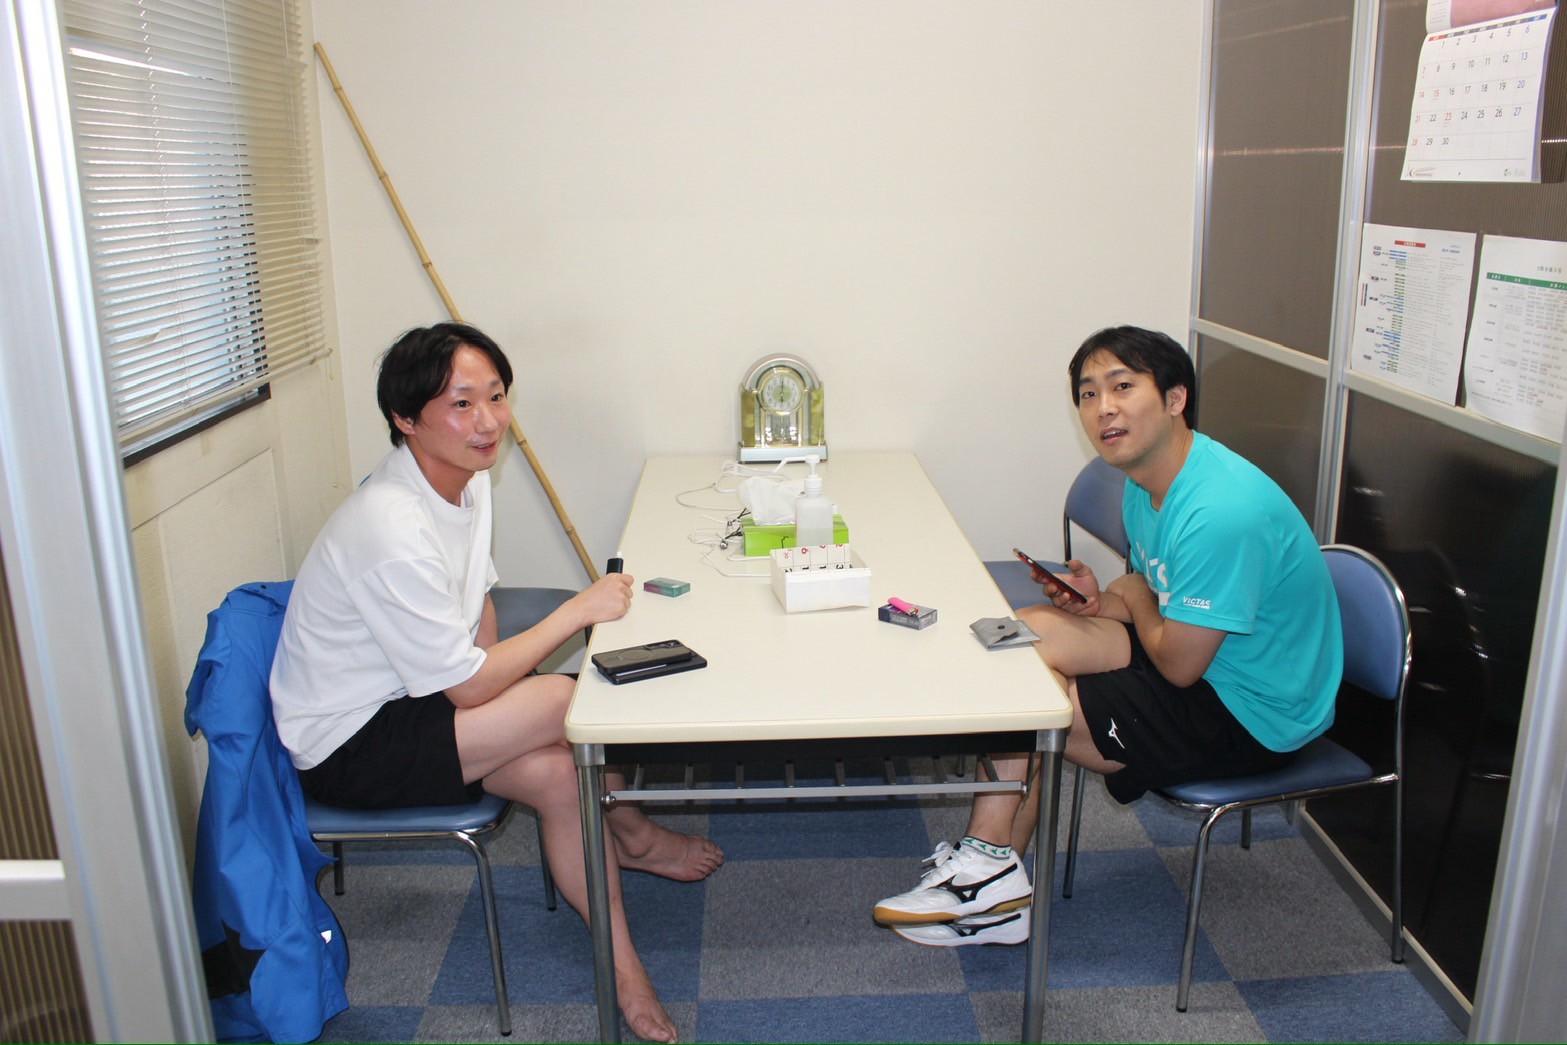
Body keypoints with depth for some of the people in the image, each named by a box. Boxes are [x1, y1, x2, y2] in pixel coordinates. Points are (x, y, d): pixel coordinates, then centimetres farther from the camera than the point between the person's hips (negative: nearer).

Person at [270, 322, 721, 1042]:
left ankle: (621, 967, 8)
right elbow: (469, 687, -26)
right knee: (568, 702, -23)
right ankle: (632, 835, 6)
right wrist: (579, 611, -20)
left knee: (556, 773, -13)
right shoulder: (395, 531, -34)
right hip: (347, 746, -8)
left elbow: (477, 603, 12)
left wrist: (499, 677, -2)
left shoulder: (464, 476, -4)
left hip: (410, 697, 9)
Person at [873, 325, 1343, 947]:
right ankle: (992, 869, -4)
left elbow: (1178, 663, -24)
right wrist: (1103, 600, -7)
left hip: (1252, 717, -9)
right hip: (1204, 669, 9)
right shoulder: (1146, 482, 2)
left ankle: (994, 871, 10)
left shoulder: (1223, 511, -29)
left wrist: (1132, 597, -4)